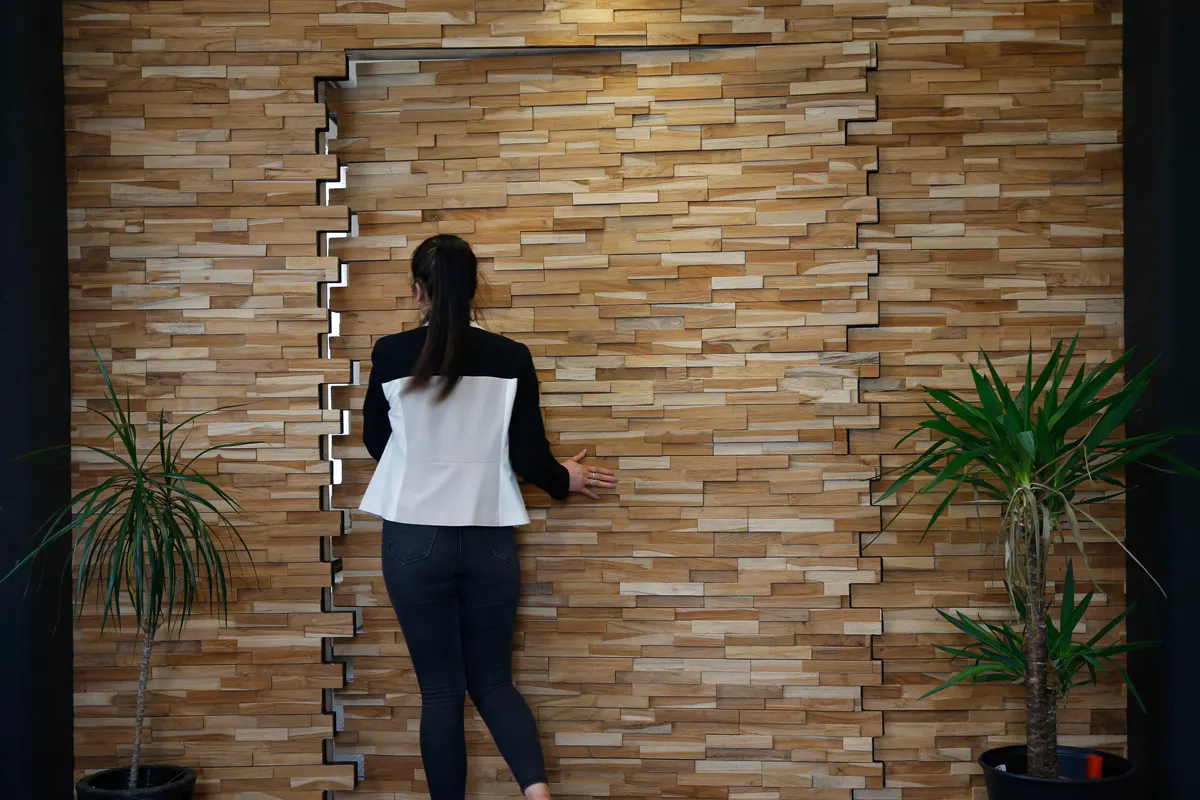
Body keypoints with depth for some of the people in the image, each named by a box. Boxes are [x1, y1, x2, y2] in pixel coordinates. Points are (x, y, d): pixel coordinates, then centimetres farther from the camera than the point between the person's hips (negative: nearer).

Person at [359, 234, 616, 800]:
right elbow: (528, 457, -2)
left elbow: (375, 442, 10)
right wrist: (565, 479, 19)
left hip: (415, 539, -1)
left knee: (440, 689, 8)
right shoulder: (511, 358, -3)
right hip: (490, 540, 2)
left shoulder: (391, 355, -5)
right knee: (493, 680, 13)